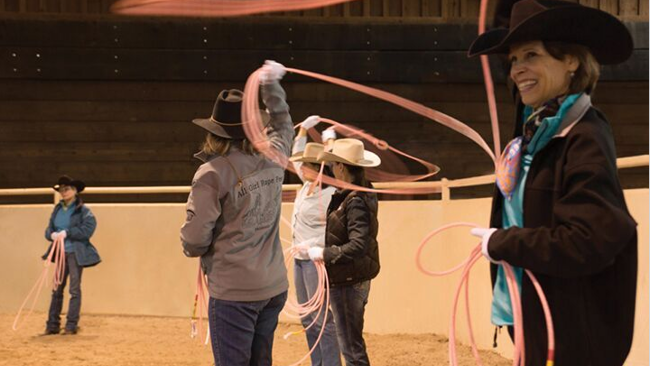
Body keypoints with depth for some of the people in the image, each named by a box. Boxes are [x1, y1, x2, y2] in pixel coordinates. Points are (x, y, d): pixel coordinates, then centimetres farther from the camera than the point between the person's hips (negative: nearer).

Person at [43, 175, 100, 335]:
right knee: (57, 289, 9)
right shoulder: (57, 209, 10)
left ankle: (71, 326, 6)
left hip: (76, 253, -6)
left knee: (74, 289, -1)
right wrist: (52, 234, -12)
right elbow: (49, 228, 12)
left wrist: (67, 233, -21)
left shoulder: (83, 210, -7)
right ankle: (52, 325, 16)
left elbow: (88, 228, -17)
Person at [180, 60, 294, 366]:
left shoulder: (212, 173, -16)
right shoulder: (273, 157, 3)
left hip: (233, 291, -6)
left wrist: (192, 248, 8)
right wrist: (272, 85, 35)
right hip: (275, 286, 7)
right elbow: (283, 125, 28)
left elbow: (194, 240, -14)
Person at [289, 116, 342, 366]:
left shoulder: (331, 195, -18)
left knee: (322, 320, -5)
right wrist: (303, 129, 19)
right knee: (308, 320, 14)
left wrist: (312, 246, -21)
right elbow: (295, 157, 22)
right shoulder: (308, 185, 7)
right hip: (300, 260, 9)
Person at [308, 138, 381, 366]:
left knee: (351, 347, 1)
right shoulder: (362, 192, 5)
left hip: (347, 284, -10)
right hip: (357, 279, 10)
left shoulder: (356, 201, -24)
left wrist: (324, 253, -23)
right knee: (352, 342, 21)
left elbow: (358, 247, -31)